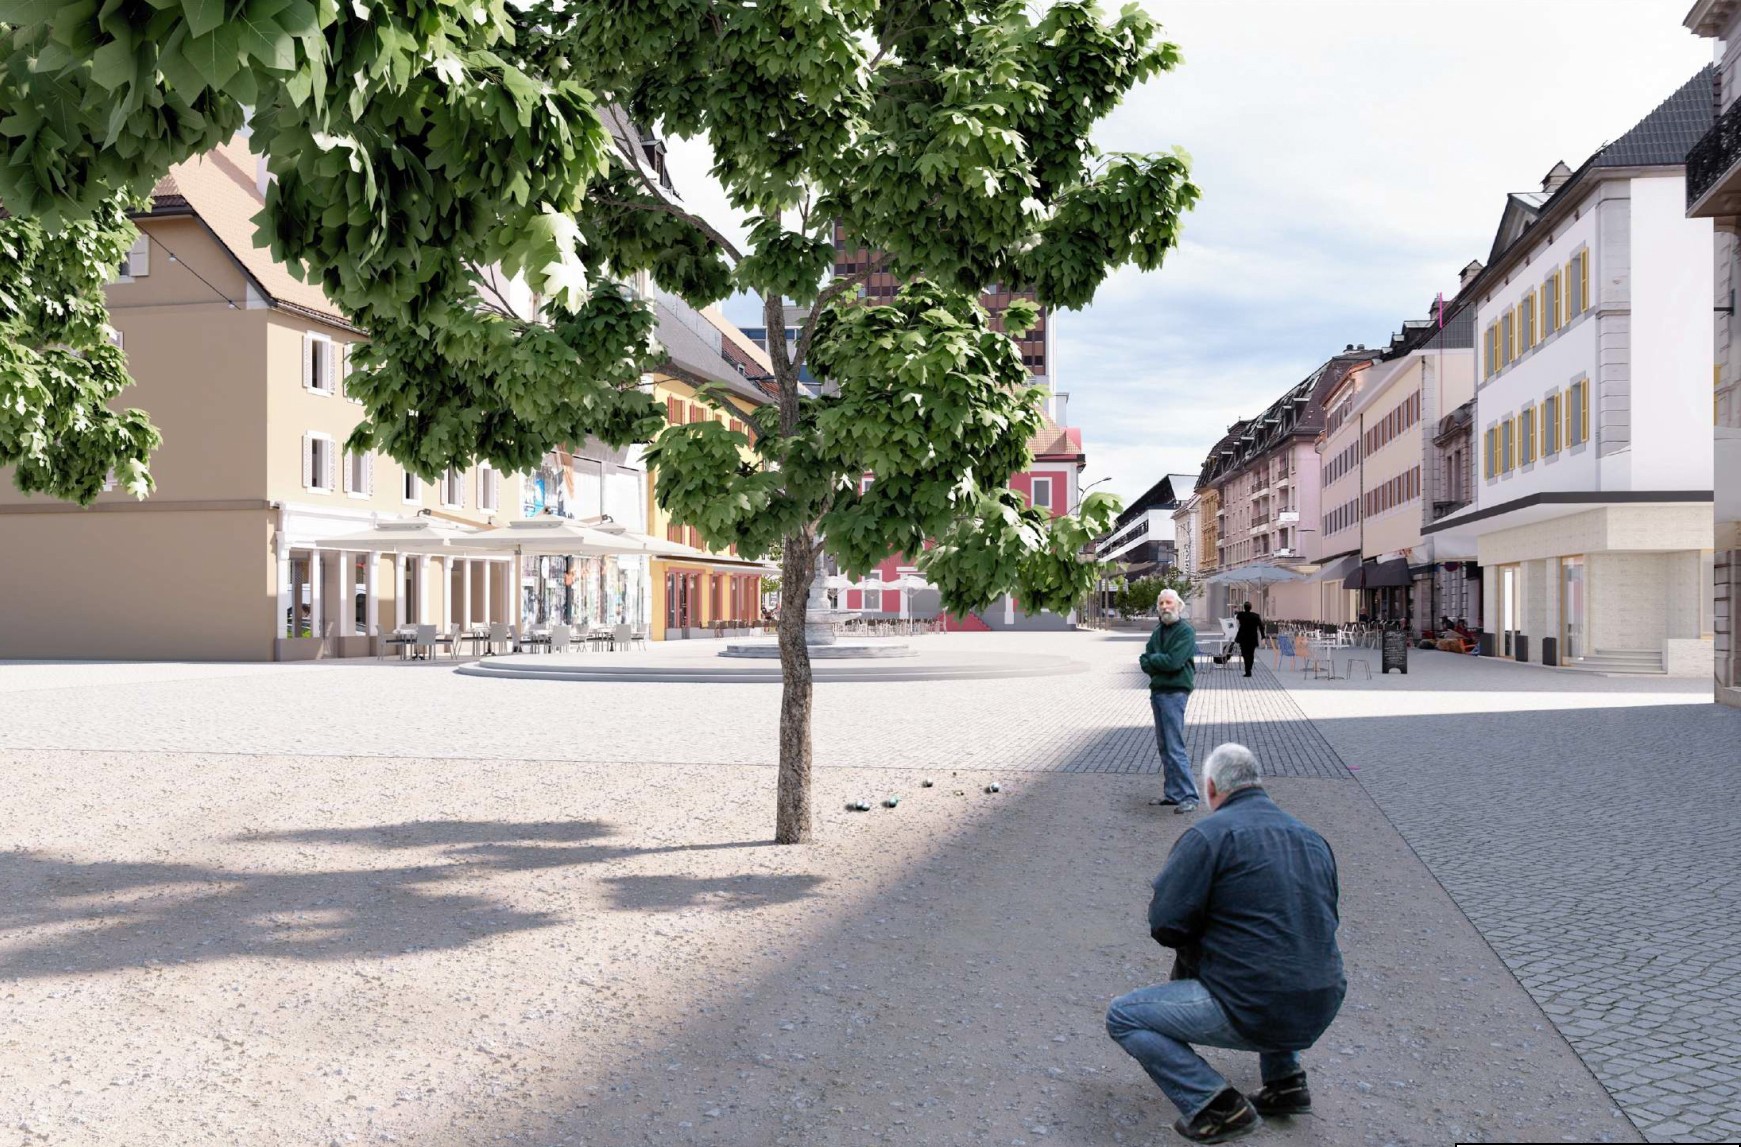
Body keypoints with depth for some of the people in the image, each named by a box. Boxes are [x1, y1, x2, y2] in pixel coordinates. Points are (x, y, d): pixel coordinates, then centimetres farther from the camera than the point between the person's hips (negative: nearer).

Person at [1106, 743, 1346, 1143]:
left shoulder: (1208, 836, -10)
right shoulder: (1313, 839, 11)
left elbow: (1164, 925, -13)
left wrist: (1196, 938, 11)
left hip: (1254, 1015, -7)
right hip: (1321, 1010, 7)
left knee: (1123, 1016, 6)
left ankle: (1218, 1106, -5)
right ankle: (1285, 1080, 26)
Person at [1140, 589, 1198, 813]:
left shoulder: (1185, 631, -8)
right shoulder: (1158, 632, 16)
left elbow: (1173, 661, -19)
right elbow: (1145, 662, 9)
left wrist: (1152, 659, -4)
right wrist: (1160, 663, -11)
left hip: (1175, 692, -8)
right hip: (1157, 691, 8)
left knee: (1175, 747, -12)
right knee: (1163, 746, 11)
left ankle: (1188, 797, -10)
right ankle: (1172, 793, 18)